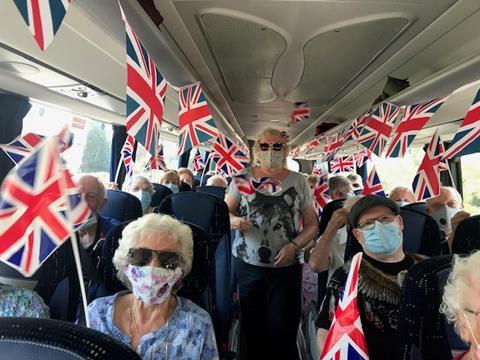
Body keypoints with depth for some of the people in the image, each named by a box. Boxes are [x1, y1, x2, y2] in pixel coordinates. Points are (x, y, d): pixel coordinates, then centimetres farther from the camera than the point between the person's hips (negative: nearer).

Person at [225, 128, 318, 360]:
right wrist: (236, 221, -18)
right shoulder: (243, 177, 3)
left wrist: (293, 246, -11)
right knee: (251, 326, 9)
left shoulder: (298, 181, 4)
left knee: (283, 329, 5)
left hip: (286, 267, 0)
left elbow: (312, 224, 6)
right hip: (247, 265, 0)